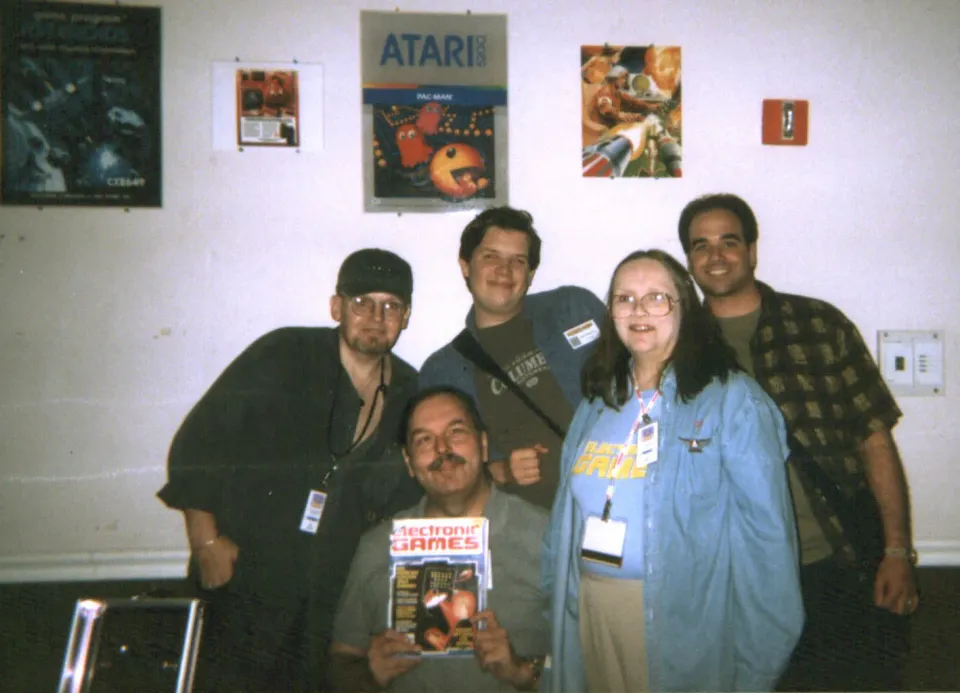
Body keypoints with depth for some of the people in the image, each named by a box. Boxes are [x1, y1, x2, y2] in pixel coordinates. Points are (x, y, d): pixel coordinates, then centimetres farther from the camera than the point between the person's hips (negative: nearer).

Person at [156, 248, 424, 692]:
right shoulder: (281, 356, -5)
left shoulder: (409, 395, 7)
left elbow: (406, 496, 19)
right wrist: (205, 540, -8)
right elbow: (197, 443, -5)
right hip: (244, 589, -3)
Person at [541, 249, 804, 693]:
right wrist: (552, 601, 9)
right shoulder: (597, 401, 9)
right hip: (588, 610, 5)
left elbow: (766, 538, -13)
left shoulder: (732, 399, -10)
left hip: (686, 619, -5)